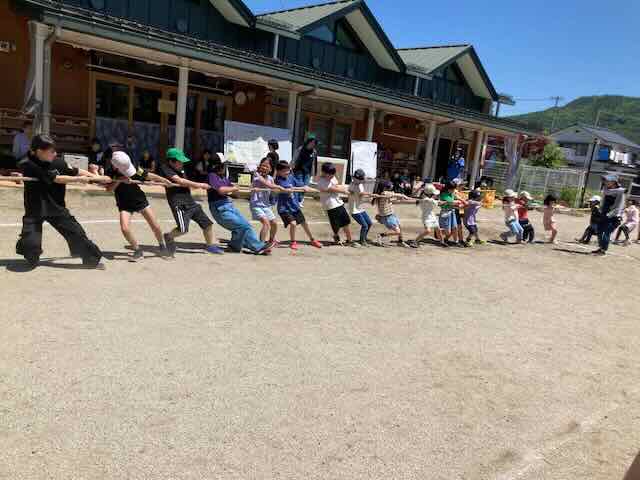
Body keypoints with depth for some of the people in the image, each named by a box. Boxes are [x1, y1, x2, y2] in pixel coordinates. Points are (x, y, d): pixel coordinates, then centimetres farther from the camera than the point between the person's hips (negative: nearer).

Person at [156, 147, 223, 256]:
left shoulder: (180, 168, 16)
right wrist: (198, 185, -15)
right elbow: (179, 181, -17)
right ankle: (169, 237, 9)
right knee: (183, 229, -21)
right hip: (178, 202, -8)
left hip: (189, 200, 8)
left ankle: (211, 245, 23)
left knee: (207, 223, 9)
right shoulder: (164, 168, -8)